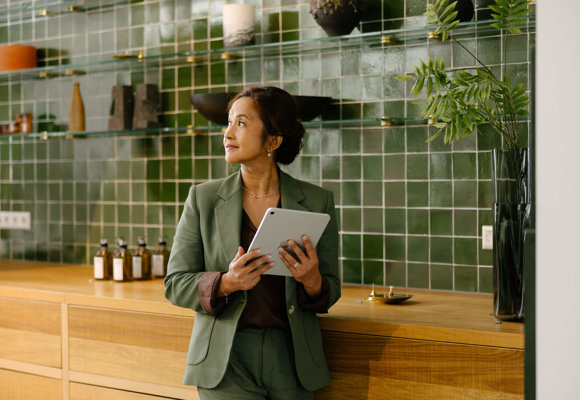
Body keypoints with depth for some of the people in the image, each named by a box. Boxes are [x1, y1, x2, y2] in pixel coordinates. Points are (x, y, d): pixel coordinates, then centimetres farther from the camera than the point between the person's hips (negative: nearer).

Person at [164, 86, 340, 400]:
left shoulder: (317, 202, 1)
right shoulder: (203, 198, 0)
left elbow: (330, 293, 5)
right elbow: (175, 284, 0)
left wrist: (312, 282, -18)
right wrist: (226, 283, -19)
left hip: (291, 362, 1)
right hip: (225, 361, -1)